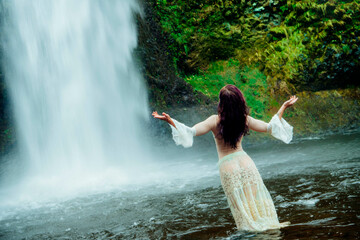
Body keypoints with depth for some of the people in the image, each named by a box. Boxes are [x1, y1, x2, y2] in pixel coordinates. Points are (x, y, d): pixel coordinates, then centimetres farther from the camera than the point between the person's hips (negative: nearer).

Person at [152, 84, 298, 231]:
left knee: (241, 203, 9)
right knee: (257, 199, 13)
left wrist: (169, 120, -22)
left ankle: (252, 226, 13)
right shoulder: (245, 119, -4)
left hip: (228, 167, -2)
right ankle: (267, 222, 18)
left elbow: (191, 132, -21)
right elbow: (269, 127, 4)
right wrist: (283, 108, 14)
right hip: (246, 162, 2)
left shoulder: (216, 121, -13)